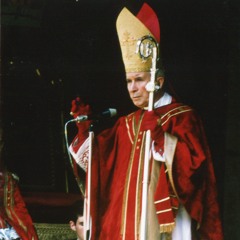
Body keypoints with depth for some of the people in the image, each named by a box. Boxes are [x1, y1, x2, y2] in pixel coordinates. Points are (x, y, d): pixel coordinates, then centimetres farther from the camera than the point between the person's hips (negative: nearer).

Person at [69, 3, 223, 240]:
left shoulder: (182, 117, -1)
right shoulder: (127, 123, 17)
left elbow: (191, 164, -13)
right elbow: (99, 161, 13)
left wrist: (161, 136, -22)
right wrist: (84, 127, 3)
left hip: (163, 219, -6)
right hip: (127, 219, 6)